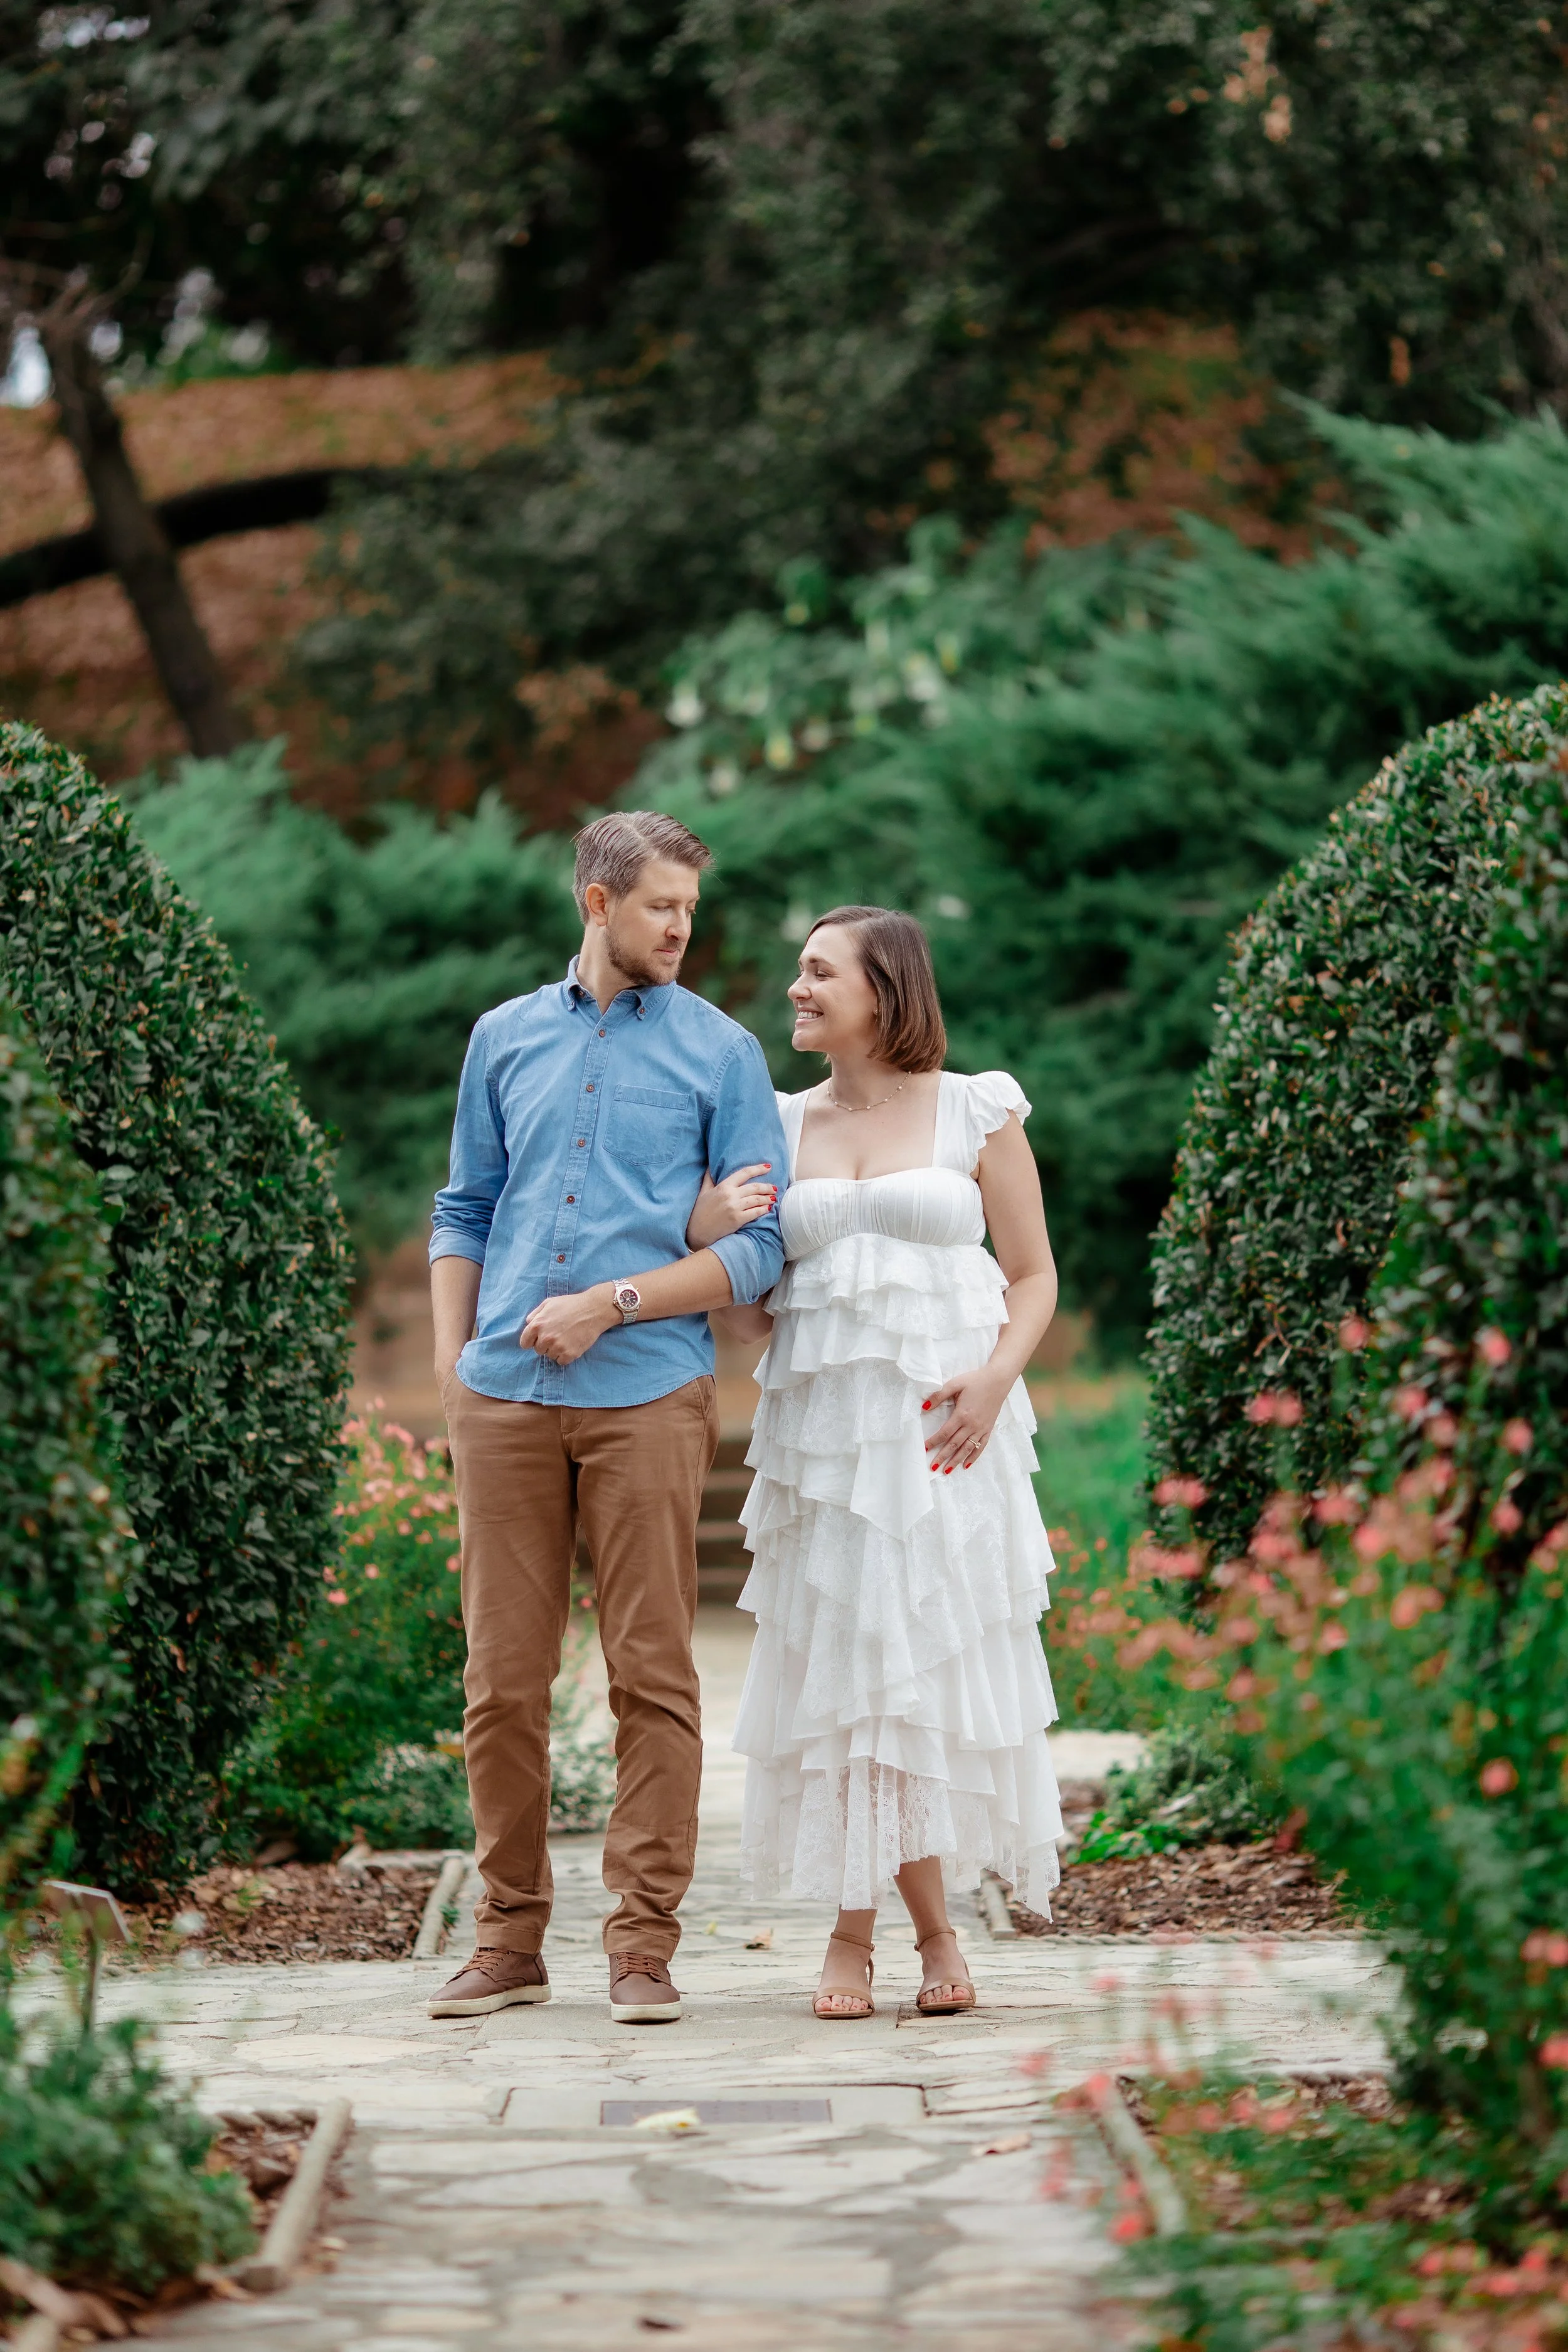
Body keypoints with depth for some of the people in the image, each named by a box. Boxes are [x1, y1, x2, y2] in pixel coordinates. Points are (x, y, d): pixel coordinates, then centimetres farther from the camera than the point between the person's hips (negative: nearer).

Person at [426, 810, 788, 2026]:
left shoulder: (720, 1050, 5)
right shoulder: (507, 1038, 15)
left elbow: (760, 1248, 0)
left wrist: (610, 1304, -10)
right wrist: (452, 1353, 7)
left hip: (648, 1394, -3)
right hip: (507, 1396, 3)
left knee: (653, 1674, -3)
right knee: (503, 1675, 3)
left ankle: (644, 1944, 1)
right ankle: (510, 1937, 11)